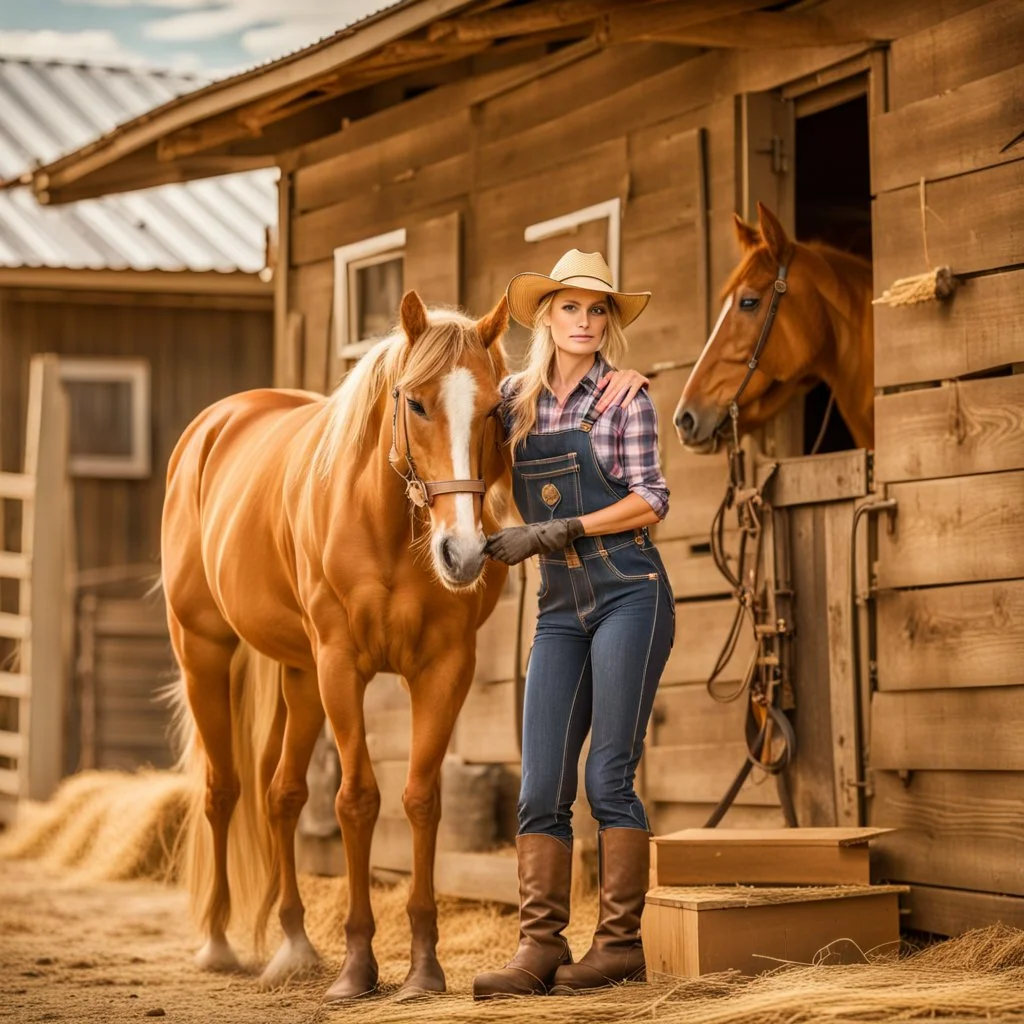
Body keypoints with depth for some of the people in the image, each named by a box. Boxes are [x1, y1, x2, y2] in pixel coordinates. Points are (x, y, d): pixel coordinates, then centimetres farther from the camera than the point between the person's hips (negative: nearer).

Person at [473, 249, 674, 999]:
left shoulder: (625, 398, -2)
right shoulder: (515, 397, 11)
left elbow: (650, 502, -9)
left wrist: (555, 531, -15)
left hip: (629, 595, -5)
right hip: (561, 609, 5)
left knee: (609, 776, -5)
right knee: (541, 786, -2)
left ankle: (620, 942, 3)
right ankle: (541, 945, 0)